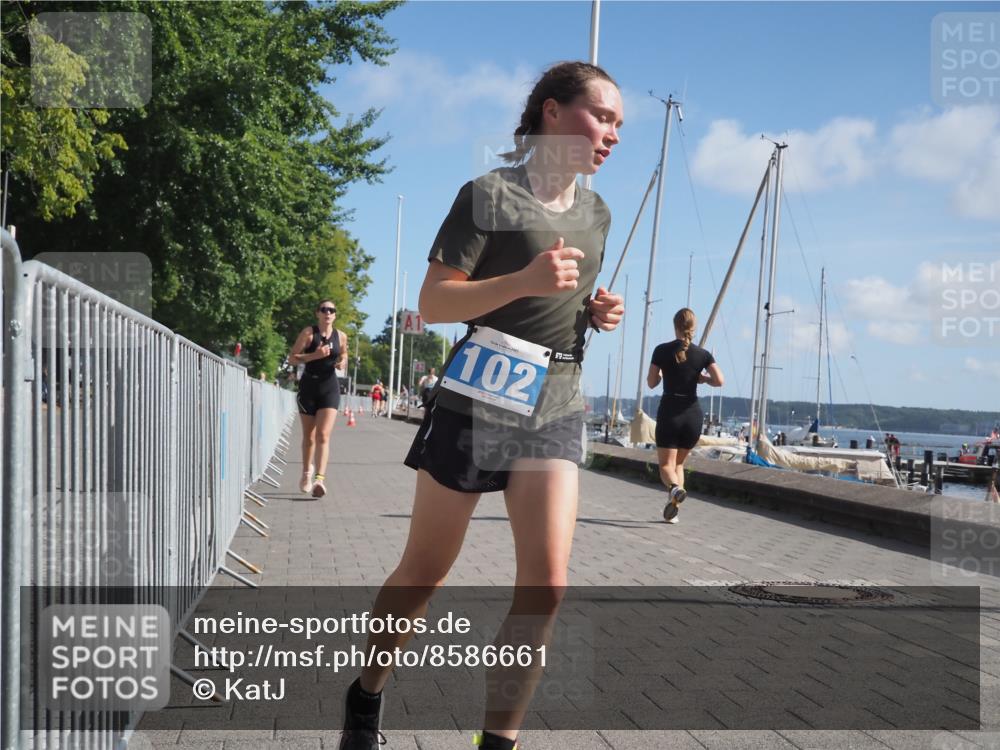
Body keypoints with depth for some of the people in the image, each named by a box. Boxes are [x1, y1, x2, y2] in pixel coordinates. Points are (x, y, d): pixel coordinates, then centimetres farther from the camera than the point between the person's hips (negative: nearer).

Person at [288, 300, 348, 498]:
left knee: (323, 435, -13)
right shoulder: (309, 332, -4)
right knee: (309, 435, 11)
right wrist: (315, 355, -20)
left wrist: (342, 363, -5)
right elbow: (292, 358, -6)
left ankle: (320, 478, -22)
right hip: (309, 385, 0)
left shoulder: (341, 336, 4)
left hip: (330, 387, 1)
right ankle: (307, 473, 32)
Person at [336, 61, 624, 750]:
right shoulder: (491, 194, -7)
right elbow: (433, 303, -11)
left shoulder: (596, 213, 14)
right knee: (426, 571, 7)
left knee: (547, 582, -9)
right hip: (482, 393, -5)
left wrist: (599, 312, 6)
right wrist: (523, 281, -24)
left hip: (558, 406, 5)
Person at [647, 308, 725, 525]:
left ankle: (675, 488, -31)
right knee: (679, 463, 18)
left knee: (666, 464, 2)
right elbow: (719, 381, -10)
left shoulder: (662, 351, -4)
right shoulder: (703, 354, 0)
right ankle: (673, 511, 11)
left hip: (669, 412, -2)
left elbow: (651, 382, 2)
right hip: (693, 413, 2)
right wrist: (703, 378, 10)